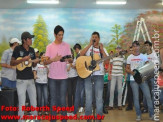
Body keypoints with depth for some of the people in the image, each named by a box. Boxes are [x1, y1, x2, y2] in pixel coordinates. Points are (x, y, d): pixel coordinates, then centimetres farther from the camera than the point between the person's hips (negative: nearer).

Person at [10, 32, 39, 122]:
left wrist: (35, 62, -7)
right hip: (21, 80, -5)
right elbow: (11, 63, -8)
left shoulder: (32, 50, 9)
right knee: (22, 104, -2)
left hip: (31, 79, 5)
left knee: (34, 102, 10)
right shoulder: (18, 49, -6)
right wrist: (23, 59, -19)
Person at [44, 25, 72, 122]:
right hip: (52, 77, 0)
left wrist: (68, 59, -20)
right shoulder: (49, 47, 1)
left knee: (63, 99, 3)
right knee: (53, 99, 8)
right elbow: (45, 62, -2)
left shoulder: (66, 45, 4)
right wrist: (53, 59, -22)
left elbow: (71, 60, 4)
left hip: (63, 77, 0)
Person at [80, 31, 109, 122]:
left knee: (99, 96, 2)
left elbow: (107, 61, -4)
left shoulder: (103, 49, 10)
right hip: (87, 74, 0)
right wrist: (90, 44, -14)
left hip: (99, 74, 1)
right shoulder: (88, 47, 7)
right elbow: (81, 54, -13)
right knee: (88, 96, 3)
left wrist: (101, 49, -10)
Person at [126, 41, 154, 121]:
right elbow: (127, 68, 12)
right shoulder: (129, 57, 8)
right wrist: (131, 72, -9)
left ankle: (151, 114, 5)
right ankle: (138, 115, 10)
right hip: (133, 80, 0)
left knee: (148, 96, -5)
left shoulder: (144, 57, 7)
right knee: (136, 97, 0)